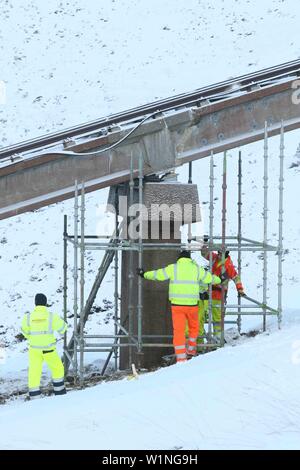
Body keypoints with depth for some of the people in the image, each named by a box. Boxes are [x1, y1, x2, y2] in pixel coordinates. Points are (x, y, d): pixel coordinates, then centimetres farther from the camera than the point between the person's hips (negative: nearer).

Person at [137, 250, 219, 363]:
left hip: (177, 304, -1)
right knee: (193, 327, 25)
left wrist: (144, 274, 20)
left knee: (178, 330, 2)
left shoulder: (173, 268, 0)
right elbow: (209, 278, 15)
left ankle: (181, 357, -3)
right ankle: (191, 349, 32)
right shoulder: (197, 268, 5)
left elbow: (158, 275, 3)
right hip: (192, 304, 1)